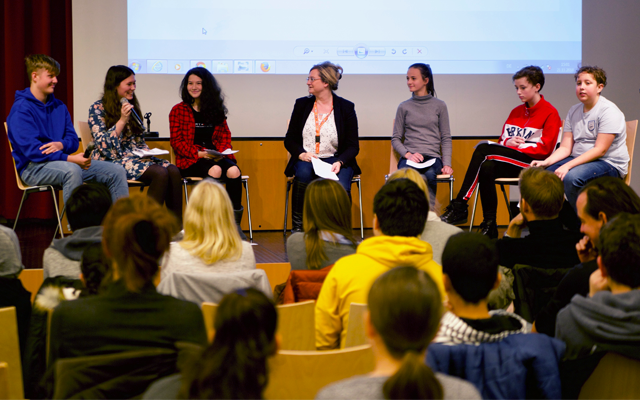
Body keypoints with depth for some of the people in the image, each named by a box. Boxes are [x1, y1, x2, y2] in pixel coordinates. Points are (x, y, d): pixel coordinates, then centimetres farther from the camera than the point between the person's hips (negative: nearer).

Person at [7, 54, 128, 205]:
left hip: (61, 162, 8)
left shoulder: (59, 106, 17)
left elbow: (73, 140, 14)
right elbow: (31, 150, -18)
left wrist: (61, 145, -13)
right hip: (34, 167, -8)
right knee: (72, 170, -40)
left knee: (117, 172, -6)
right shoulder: (21, 109, -8)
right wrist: (70, 159, -25)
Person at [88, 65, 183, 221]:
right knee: (160, 173, -30)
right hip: (113, 160, -7)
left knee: (173, 170, -23)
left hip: (136, 156, 7)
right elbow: (104, 145, -11)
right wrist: (122, 120, -15)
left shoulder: (132, 107, 18)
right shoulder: (98, 109, -1)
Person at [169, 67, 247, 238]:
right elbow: (177, 142, 0)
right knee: (214, 170, -35)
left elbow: (225, 136, 14)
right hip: (190, 160, -3)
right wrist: (198, 153, -15)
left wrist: (221, 152, -8)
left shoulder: (216, 109, 18)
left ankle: (235, 224, -29)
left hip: (216, 157, 3)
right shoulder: (178, 110, 7)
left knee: (233, 171, -30)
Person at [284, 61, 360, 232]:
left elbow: (353, 146, 0)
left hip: (335, 160, -1)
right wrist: (301, 154, -12)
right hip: (306, 160, 1)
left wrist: (339, 162, -19)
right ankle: (297, 227, -25)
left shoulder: (346, 107, 2)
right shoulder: (302, 104, 10)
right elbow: (289, 139, 10)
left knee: (341, 187, -33)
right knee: (303, 173, -35)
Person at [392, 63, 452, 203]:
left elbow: (446, 138, 12)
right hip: (409, 157, 0)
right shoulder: (404, 107, 15)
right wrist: (408, 154, -6)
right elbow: (395, 139, 14)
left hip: (433, 156, 0)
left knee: (429, 175, -38)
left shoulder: (439, 106, 13)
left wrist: (446, 164, -3)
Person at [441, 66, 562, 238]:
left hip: (532, 162, -6)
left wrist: (516, 145, -12)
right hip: (511, 162, 6)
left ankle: (459, 207, -26)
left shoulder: (550, 113, 0)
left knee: (483, 149, -25)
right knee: (486, 168, -30)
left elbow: (544, 148, -8)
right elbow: (502, 140, 19)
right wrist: (507, 142, -6)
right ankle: (489, 225, -31)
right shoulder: (516, 112, 21)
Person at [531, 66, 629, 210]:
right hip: (579, 160, 7)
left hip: (609, 164, -7)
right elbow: (566, 147, 6)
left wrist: (567, 166, -26)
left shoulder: (608, 111, -11)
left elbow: (600, 150, -19)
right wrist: (546, 162, -15)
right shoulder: (573, 111, 12)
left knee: (571, 177, -35)